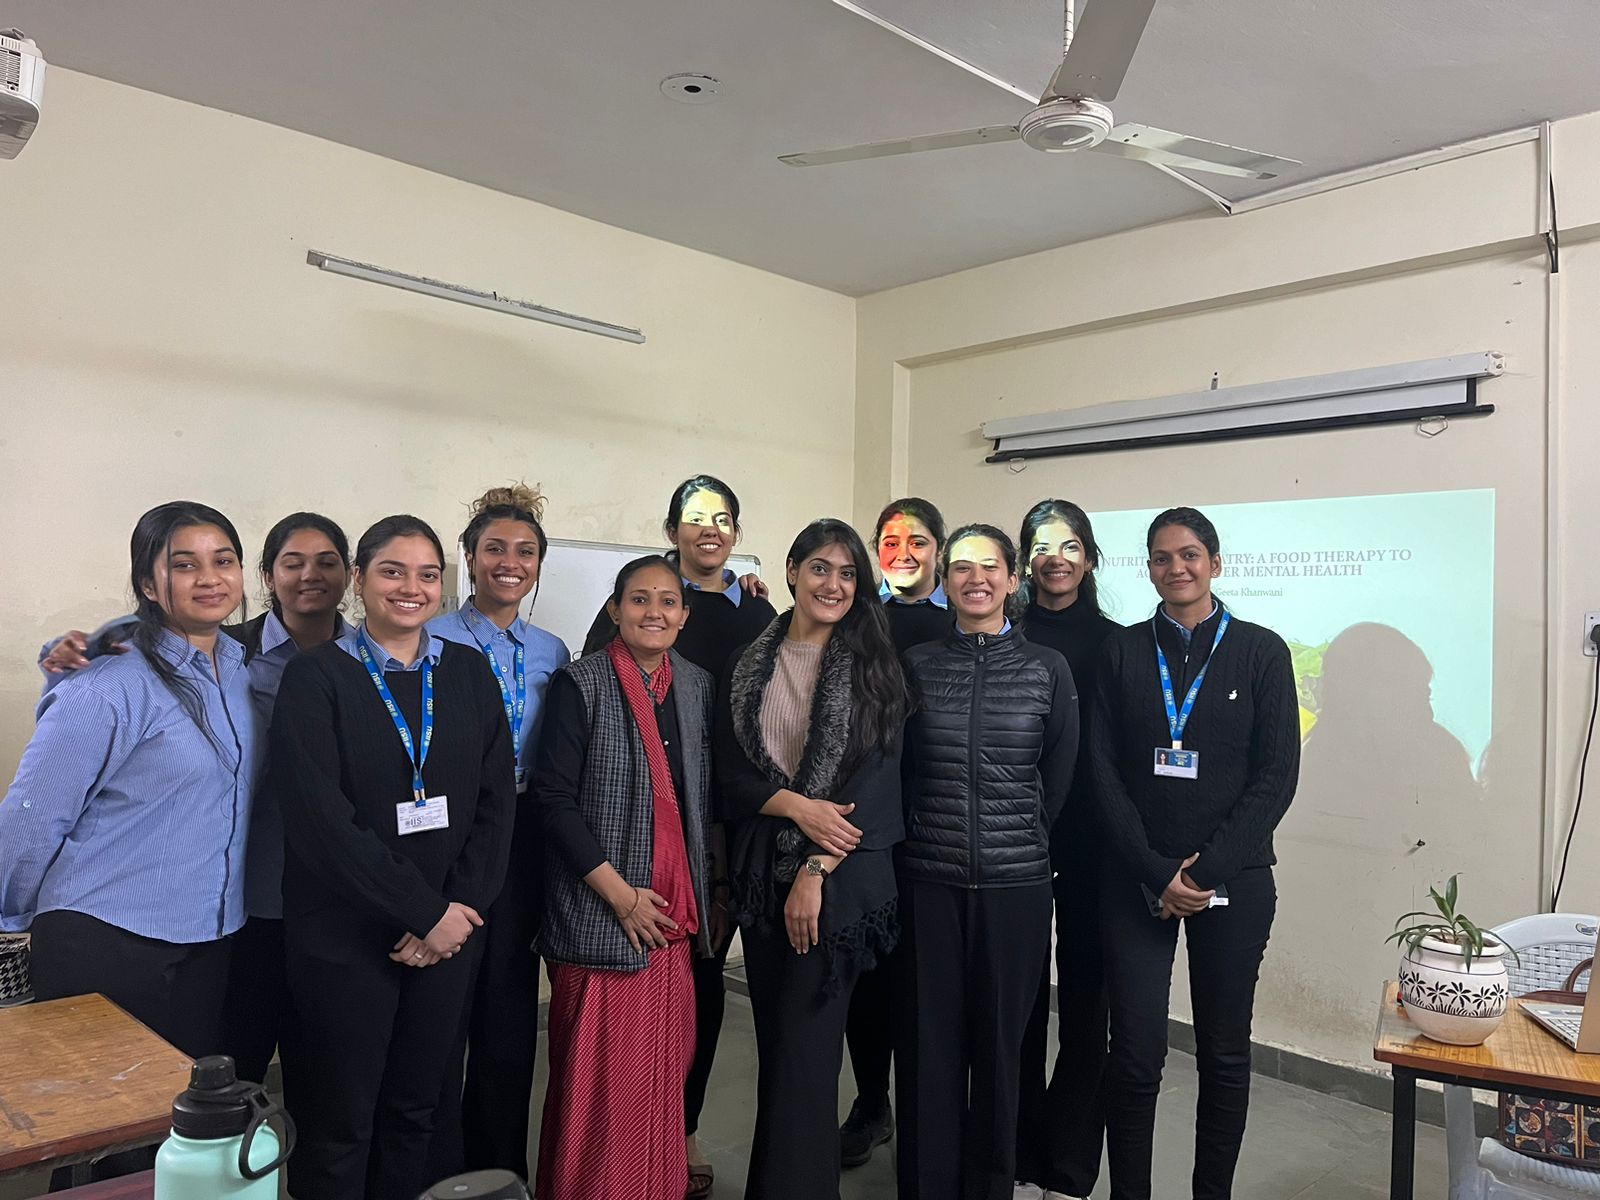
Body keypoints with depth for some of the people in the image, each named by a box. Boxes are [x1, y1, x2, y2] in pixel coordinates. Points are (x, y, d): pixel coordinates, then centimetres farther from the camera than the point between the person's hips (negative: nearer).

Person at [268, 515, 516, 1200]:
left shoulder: (469, 673, 6)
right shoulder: (316, 676, -5)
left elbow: (496, 799, 3)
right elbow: (319, 814, -14)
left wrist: (461, 903, -9)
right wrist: (423, 911, -15)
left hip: (448, 930, 3)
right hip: (345, 933, -3)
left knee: (415, 1112, 15)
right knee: (339, 1126, 7)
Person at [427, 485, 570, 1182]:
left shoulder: (552, 652, 8)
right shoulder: (435, 642, -5)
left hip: (523, 839, 4)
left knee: (512, 1015, 13)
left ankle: (502, 1168, 30)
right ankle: (439, 1173, 23)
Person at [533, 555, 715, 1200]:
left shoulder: (697, 686, 9)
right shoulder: (580, 683, -7)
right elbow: (554, 797, -11)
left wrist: (702, 895, 7)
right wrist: (621, 894, -13)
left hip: (675, 916, 5)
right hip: (601, 914, -4)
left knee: (663, 1069, 11)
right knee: (599, 1078, 1)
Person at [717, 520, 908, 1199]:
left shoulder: (872, 665, -2)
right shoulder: (748, 665, 6)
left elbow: (877, 780, -8)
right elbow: (730, 773, 4)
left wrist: (817, 870, -14)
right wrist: (799, 807, -13)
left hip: (840, 876, -3)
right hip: (761, 869, 3)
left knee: (805, 1044, -1)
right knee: (772, 1035, 12)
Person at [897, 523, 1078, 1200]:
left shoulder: (1048, 669, 1)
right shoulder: (916, 665, 3)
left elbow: (1059, 780, 7)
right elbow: (899, 770, 9)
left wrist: (1020, 843, 11)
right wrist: (931, 838, 9)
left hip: (1016, 882, 0)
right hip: (929, 878, 1)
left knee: (1000, 1040, 10)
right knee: (929, 1040, 7)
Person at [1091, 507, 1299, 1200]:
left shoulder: (1260, 651, 2)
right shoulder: (1122, 651, 4)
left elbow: (1277, 776, -3)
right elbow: (1104, 771, 0)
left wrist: (1208, 869, -11)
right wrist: (1157, 872, -9)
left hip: (1233, 881, 0)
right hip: (1137, 880, 0)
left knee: (1224, 1054, 11)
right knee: (1135, 1053, 0)